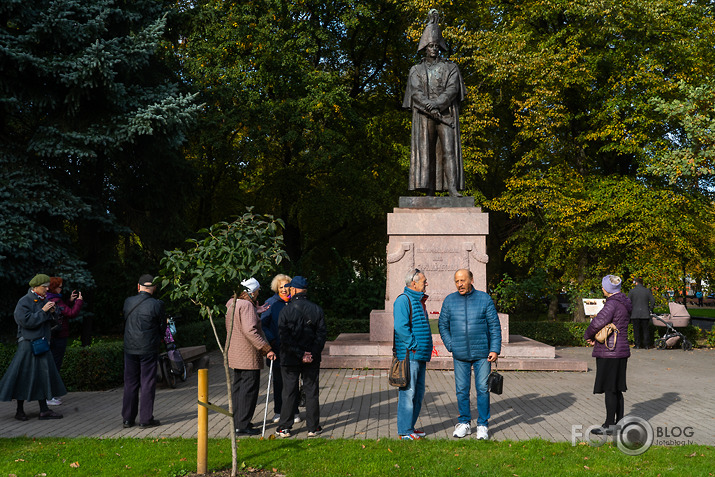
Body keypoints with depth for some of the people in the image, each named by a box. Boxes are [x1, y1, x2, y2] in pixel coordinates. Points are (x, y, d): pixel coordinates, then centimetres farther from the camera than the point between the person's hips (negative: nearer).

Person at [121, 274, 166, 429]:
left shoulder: (128, 302, 0)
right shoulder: (157, 304, -11)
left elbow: (125, 322, 10)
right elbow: (162, 327, -1)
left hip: (130, 348, 4)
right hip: (149, 349, -4)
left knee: (130, 383, 12)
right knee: (147, 384, 4)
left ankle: (128, 418, 18)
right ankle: (146, 419, 6)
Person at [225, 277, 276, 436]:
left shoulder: (232, 303, 11)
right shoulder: (246, 306, -19)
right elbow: (250, 330, -27)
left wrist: (256, 312, 26)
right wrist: (266, 348, -25)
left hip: (235, 352, 10)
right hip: (248, 356, -10)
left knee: (237, 386, 17)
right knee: (249, 389, -4)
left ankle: (236, 421, 26)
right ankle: (242, 425, -2)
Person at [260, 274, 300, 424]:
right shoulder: (271, 303, 0)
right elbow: (263, 324, 0)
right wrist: (272, 340, -12)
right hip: (277, 348, 0)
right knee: (278, 380, 9)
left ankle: (294, 411, 14)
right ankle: (278, 411, 20)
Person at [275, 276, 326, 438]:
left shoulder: (286, 311, -7)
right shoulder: (317, 309, 1)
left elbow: (285, 337, -14)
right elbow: (322, 333, -5)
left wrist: (300, 354, -13)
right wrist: (312, 353, -8)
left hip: (290, 359, -1)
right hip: (312, 360, 2)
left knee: (289, 392, 7)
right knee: (311, 392, 9)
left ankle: (284, 428, 12)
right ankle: (313, 428, 13)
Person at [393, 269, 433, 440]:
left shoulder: (418, 301, 19)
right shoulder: (403, 300, -12)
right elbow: (401, 327, -22)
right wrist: (414, 347, -18)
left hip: (420, 355, 10)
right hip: (409, 355, -10)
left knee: (418, 392, 14)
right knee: (408, 392, -5)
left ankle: (410, 427, 23)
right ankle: (405, 432, 1)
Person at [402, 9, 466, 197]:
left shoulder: (450, 68, 15)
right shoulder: (416, 70, 17)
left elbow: (452, 88, -1)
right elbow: (416, 92, 1)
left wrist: (437, 103, -17)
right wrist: (429, 107, -15)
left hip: (446, 114, -1)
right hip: (424, 116, 1)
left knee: (449, 149, -13)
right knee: (425, 151, -7)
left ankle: (452, 187, -20)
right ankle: (429, 191, -10)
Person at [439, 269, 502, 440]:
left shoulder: (484, 299, -1)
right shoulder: (449, 301, 4)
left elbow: (495, 326, 1)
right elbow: (443, 325, 11)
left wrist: (495, 350, -7)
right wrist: (450, 346, 0)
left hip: (482, 354, -2)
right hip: (460, 355, 2)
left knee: (482, 389, 2)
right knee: (462, 390, 6)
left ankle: (483, 425, 14)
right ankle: (464, 423, 20)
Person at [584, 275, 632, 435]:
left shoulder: (612, 303, -17)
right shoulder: (624, 303, 13)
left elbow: (598, 322, -25)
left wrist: (588, 336, -6)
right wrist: (596, 337, 5)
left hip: (609, 351, -9)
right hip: (621, 350, 9)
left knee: (609, 389, -3)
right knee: (617, 388, 16)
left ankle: (610, 426, 3)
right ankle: (620, 422, 24)